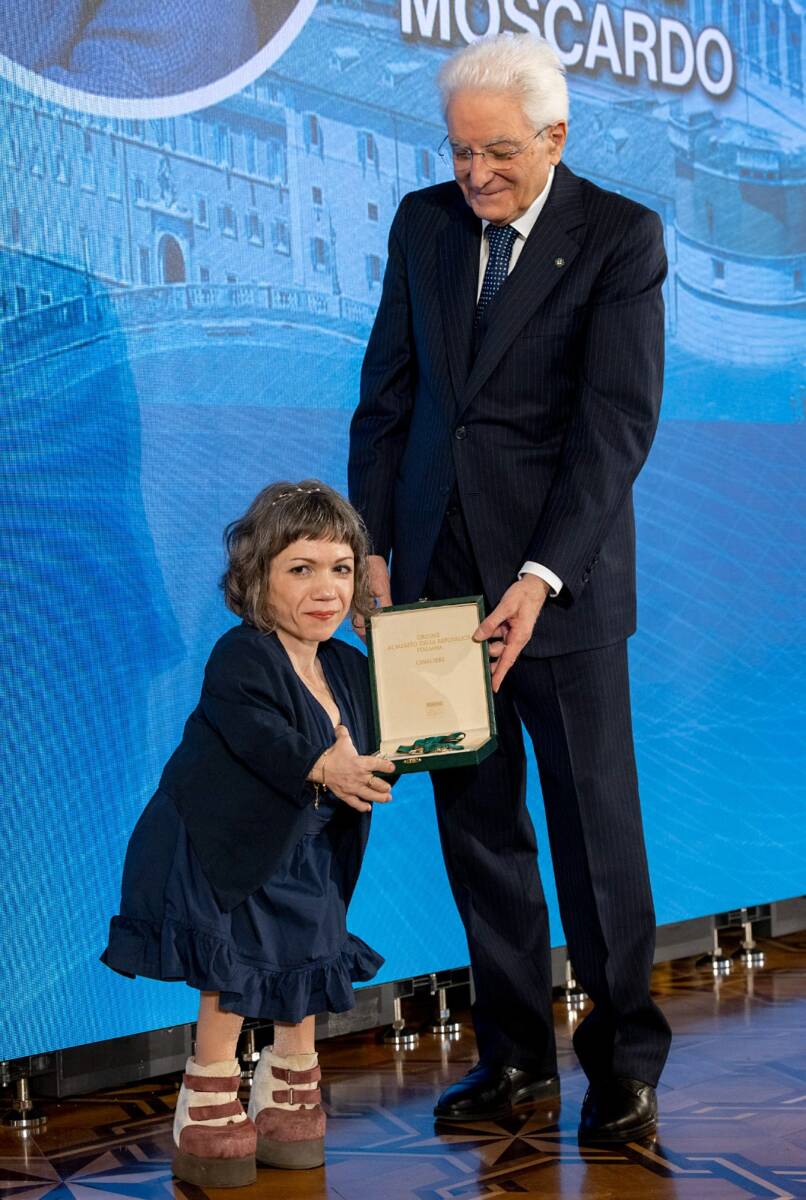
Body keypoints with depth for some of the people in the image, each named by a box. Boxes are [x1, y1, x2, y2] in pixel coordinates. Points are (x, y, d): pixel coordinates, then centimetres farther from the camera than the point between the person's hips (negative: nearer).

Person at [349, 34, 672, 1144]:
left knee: (596, 822, 2)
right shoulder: (422, 222, 8)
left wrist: (542, 575, -21)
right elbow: (388, 392, 12)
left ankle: (626, 1055, 16)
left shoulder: (622, 236, -6)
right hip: (438, 569, 5)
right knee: (476, 823, 8)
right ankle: (516, 1054, 19)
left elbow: (618, 422, -13)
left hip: (561, 577, -4)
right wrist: (370, 546, 4)